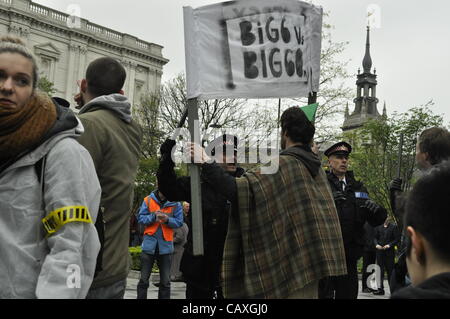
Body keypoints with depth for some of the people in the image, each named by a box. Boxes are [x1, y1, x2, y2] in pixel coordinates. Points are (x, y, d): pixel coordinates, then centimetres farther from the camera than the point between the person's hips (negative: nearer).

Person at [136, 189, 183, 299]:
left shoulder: (175, 204, 0)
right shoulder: (148, 200, 1)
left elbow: (179, 222, -1)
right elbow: (140, 218, -1)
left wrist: (167, 219, -19)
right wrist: (154, 216, -17)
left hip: (166, 245, 0)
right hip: (150, 243, 0)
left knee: (165, 281, 6)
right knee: (144, 279, 4)